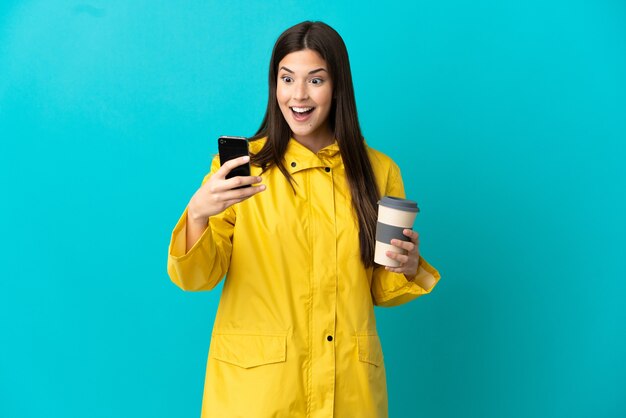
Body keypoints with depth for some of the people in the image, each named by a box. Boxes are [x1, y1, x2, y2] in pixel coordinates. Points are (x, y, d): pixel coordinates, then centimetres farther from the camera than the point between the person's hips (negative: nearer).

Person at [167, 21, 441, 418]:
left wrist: (408, 269, -11)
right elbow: (196, 277, -8)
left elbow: (379, 289, 11)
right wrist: (197, 213, -27)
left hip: (347, 383, 2)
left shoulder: (379, 171, 3)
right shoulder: (241, 164, -3)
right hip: (255, 379, -2)